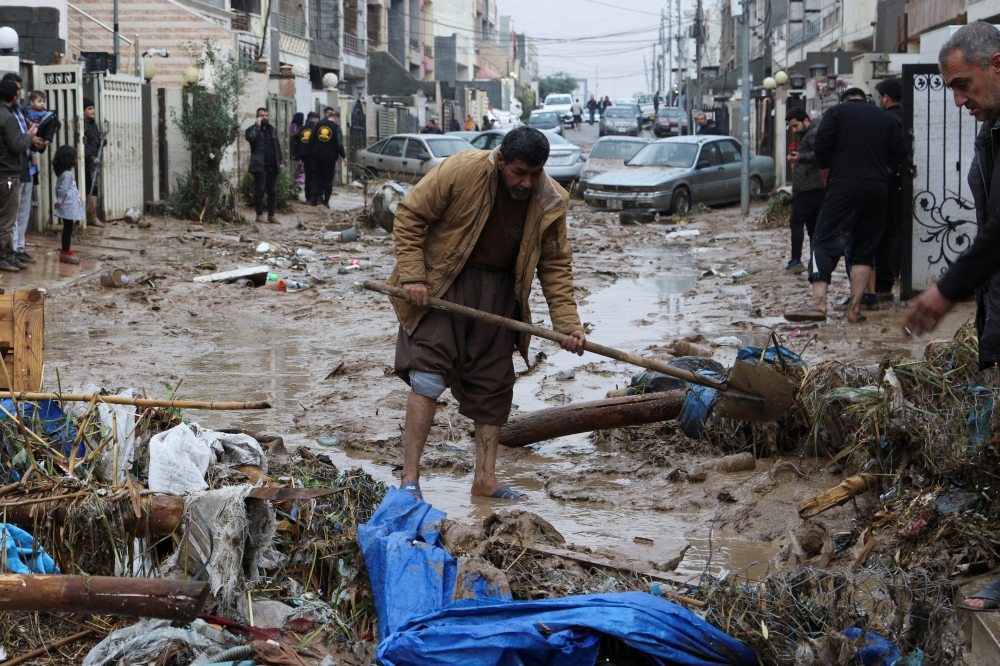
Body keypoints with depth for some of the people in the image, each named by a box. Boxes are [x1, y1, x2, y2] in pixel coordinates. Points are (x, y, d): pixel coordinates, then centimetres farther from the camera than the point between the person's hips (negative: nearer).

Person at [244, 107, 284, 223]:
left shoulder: (272, 129, 18)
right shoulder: (253, 129, 1)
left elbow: (278, 146, 19)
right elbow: (250, 137, -23)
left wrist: (281, 161, 11)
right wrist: (257, 125, -14)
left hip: (272, 165, 5)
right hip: (260, 166, -5)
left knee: (273, 191, 5)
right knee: (260, 190, -5)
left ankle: (271, 215, 9)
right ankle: (259, 215, -2)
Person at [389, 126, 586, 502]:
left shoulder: (551, 203, -9)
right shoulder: (461, 171, -21)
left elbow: (556, 266, 0)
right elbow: (410, 215, -13)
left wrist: (567, 324, -10)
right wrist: (412, 275, -19)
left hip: (499, 292, 5)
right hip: (441, 283, -4)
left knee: (493, 386, 7)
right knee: (428, 376, -14)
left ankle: (485, 479, 17)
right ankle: (409, 477, -9)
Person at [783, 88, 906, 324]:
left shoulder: (836, 112, 6)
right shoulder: (883, 117, 18)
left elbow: (821, 145, -5)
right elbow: (899, 150, 11)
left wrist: (827, 179, 7)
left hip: (844, 188, -4)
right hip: (877, 191, 4)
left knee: (825, 243, -8)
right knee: (864, 250, 8)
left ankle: (818, 302, -25)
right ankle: (854, 310, 2)